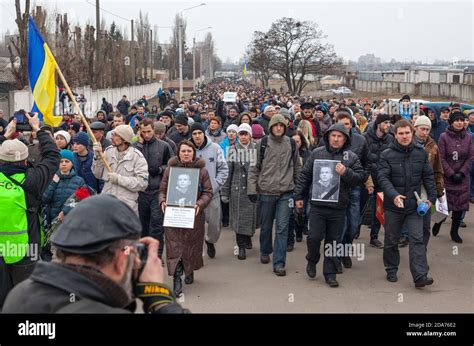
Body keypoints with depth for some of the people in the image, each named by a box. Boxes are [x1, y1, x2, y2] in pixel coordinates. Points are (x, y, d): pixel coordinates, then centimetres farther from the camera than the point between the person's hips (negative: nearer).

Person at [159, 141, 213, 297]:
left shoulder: (202, 171, 3)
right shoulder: (170, 169, 5)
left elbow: (208, 192, 2)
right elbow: (163, 190, 9)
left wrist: (199, 204, -15)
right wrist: (163, 201, -11)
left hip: (194, 215, 0)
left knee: (192, 244, 11)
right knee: (174, 246, -8)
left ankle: (190, 271, 35)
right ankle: (177, 278, -8)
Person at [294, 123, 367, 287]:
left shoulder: (351, 157, 2)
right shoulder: (317, 153, 4)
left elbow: (361, 177, -3)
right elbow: (304, 175, 8)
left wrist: (346, 172, -19)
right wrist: (299, 196, 8)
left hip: (338, 208, 0)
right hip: (317, 205, 0)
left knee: (333, 241, 7)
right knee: (314, 237, -4)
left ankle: (330, 273, 19)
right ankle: (312, 261, 25)